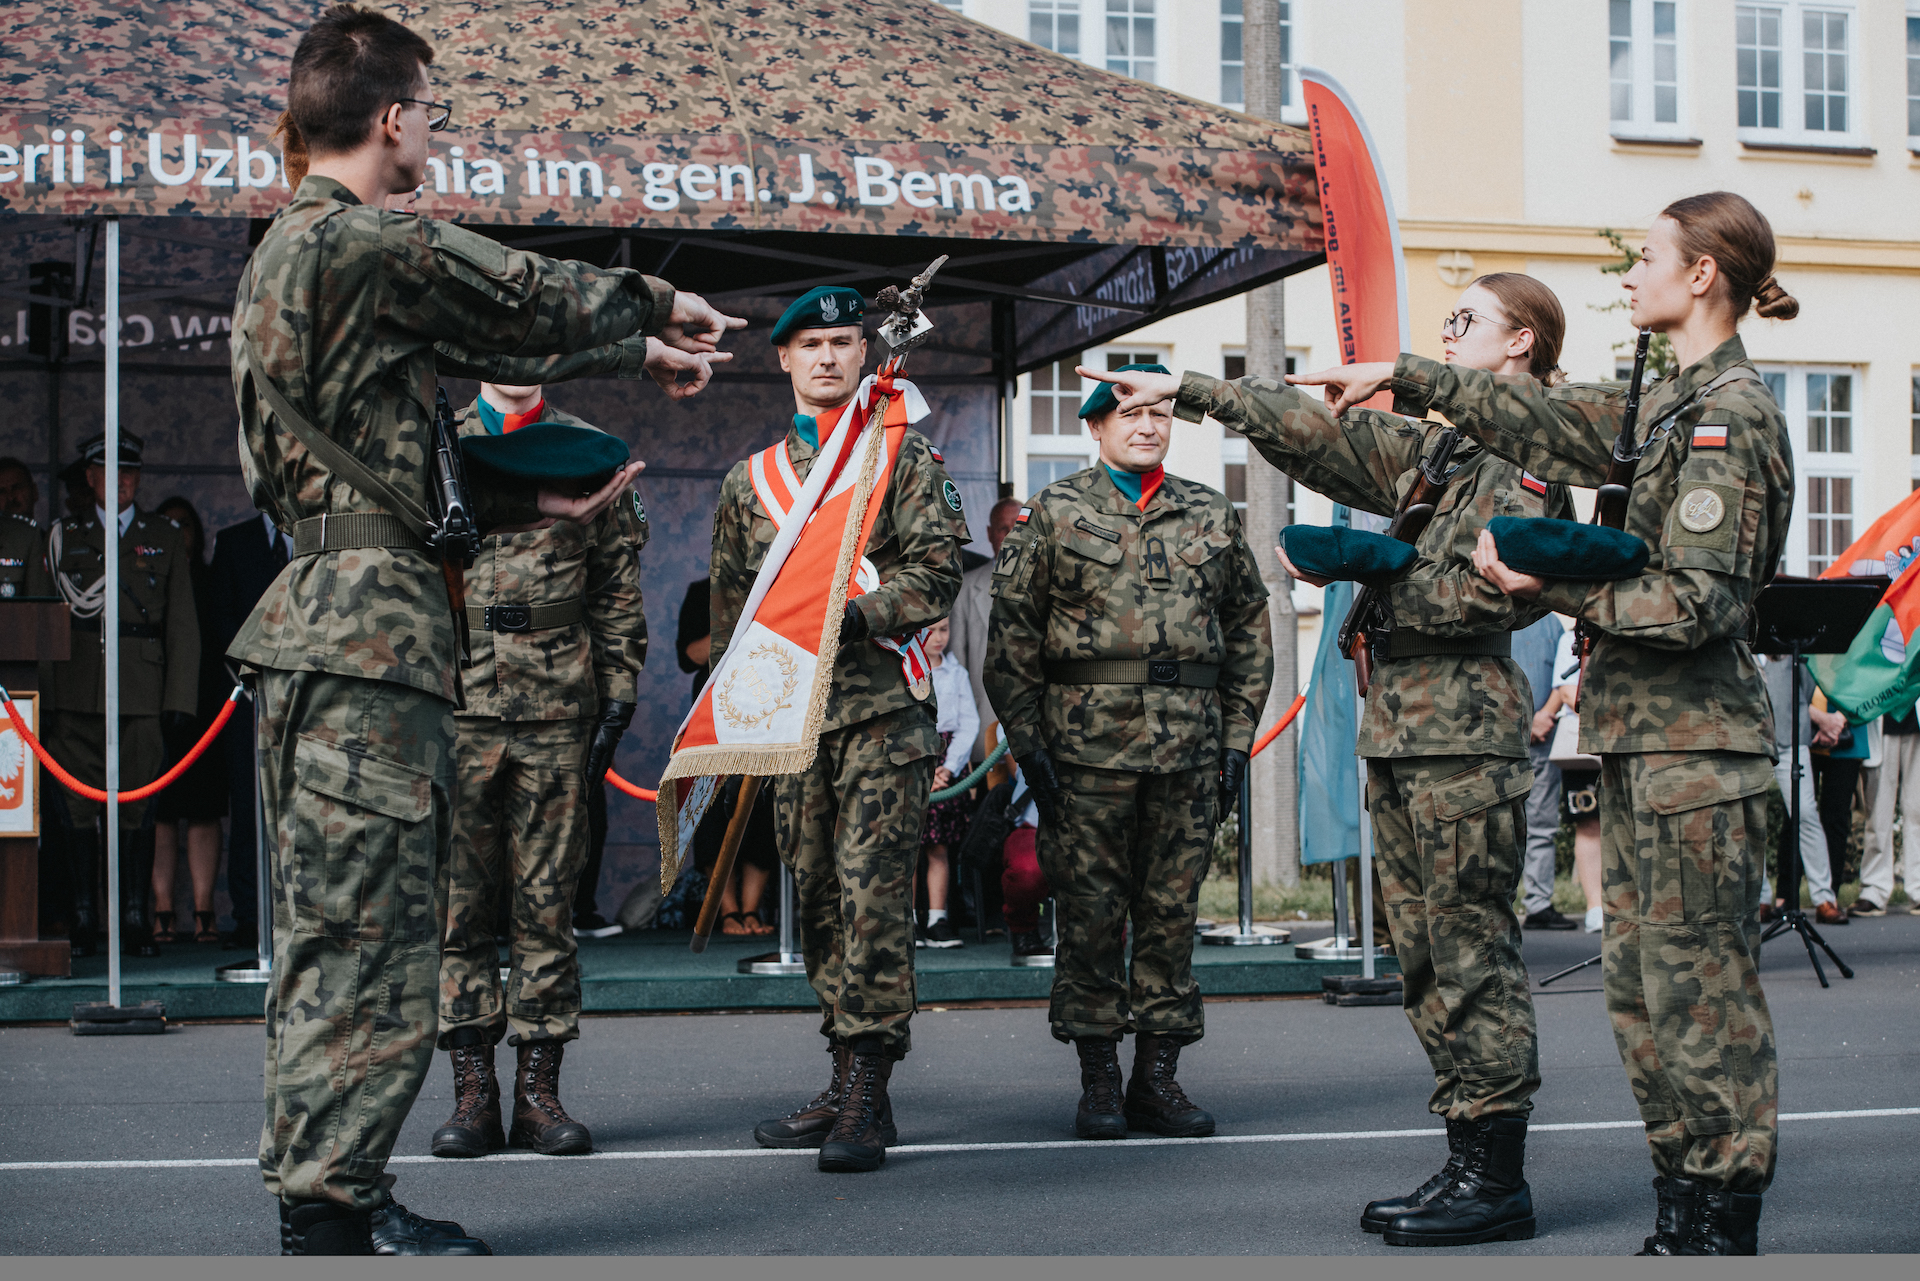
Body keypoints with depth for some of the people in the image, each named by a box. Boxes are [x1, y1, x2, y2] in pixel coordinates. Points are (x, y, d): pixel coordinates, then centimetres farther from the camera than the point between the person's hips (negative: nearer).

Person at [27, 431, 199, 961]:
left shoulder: (166, 538, 13)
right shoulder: (63, 536, 13)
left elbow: (182, 624, 9)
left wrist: (180, 698, 1)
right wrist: (39, 695, 2)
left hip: (141, 693, 0)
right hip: (76, 693, 1)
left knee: (137, 810, -2)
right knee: (80, 808, -1)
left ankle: (136, 921, 2)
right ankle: (81, 921, 4)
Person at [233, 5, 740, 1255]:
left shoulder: (281, 252, 21)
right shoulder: (376, 243, -13)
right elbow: (537, 308, -2)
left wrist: (539, 501, 18)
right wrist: (657, 301, 17)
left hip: (315, 619, 11)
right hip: (375, 629, -11)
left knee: (331, 929, 14)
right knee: (372, 930, -6)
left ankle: (323, 1194, 22)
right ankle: (335, 1211, -1)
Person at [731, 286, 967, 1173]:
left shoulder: (906, 458, 8)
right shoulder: (751, 479, 19)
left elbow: (936, 568, -3)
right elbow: (731, 600, 21)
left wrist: (856, 614, -16)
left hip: (881, 704, -4)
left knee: (872, 887, -12)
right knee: (816, 891, 6)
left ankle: (866, 1096, -10)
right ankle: (846, 1081, 14)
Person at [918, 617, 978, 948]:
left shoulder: (956, 673, 11)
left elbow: (969, 723, 7)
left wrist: (948, 767, -7)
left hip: (946, 766, 3)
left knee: (939, 849, 1)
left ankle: (937, 921, 5)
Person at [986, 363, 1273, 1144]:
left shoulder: (1212, 517, 13)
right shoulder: (1052, 515, 5)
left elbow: (1251, 631, 14)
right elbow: (1011, 638, 1)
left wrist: (1237, 739, 6)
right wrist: (1027, 742, -6)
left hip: (1189, 748, 2)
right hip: (1088, 743, -2)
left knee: (1173, 910, 5)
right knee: (1090, 912, 0)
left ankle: (1158, 1078, 13)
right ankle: (1098, 1081, 9)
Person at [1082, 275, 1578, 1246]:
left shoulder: (1528, 451, -5)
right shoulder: (1433, 447, 20)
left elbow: (1488, 592, -17)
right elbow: (1318, 434, 25)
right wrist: (1194, 391, 23)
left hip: (1464, 732, -9)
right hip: (1398, 727, 9)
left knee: (1471, 951, -7)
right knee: (1426, 955, 8)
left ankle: (1497, 1178, -2)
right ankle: (1467, 1158, 13)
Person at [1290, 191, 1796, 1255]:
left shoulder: (1731, 413, -12)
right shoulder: (1666, 406, 15)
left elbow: (1698, 601, -18)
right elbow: (1541, 417, 26)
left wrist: (1557, 590, -14)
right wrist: (1401, 376, 29)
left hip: (1695, 743, -9)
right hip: (1641, 737, 9)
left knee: (1698, 983, -5)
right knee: (1639, 980, 11)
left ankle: (1723, 1226, 2)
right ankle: (1682, 1209, 17)